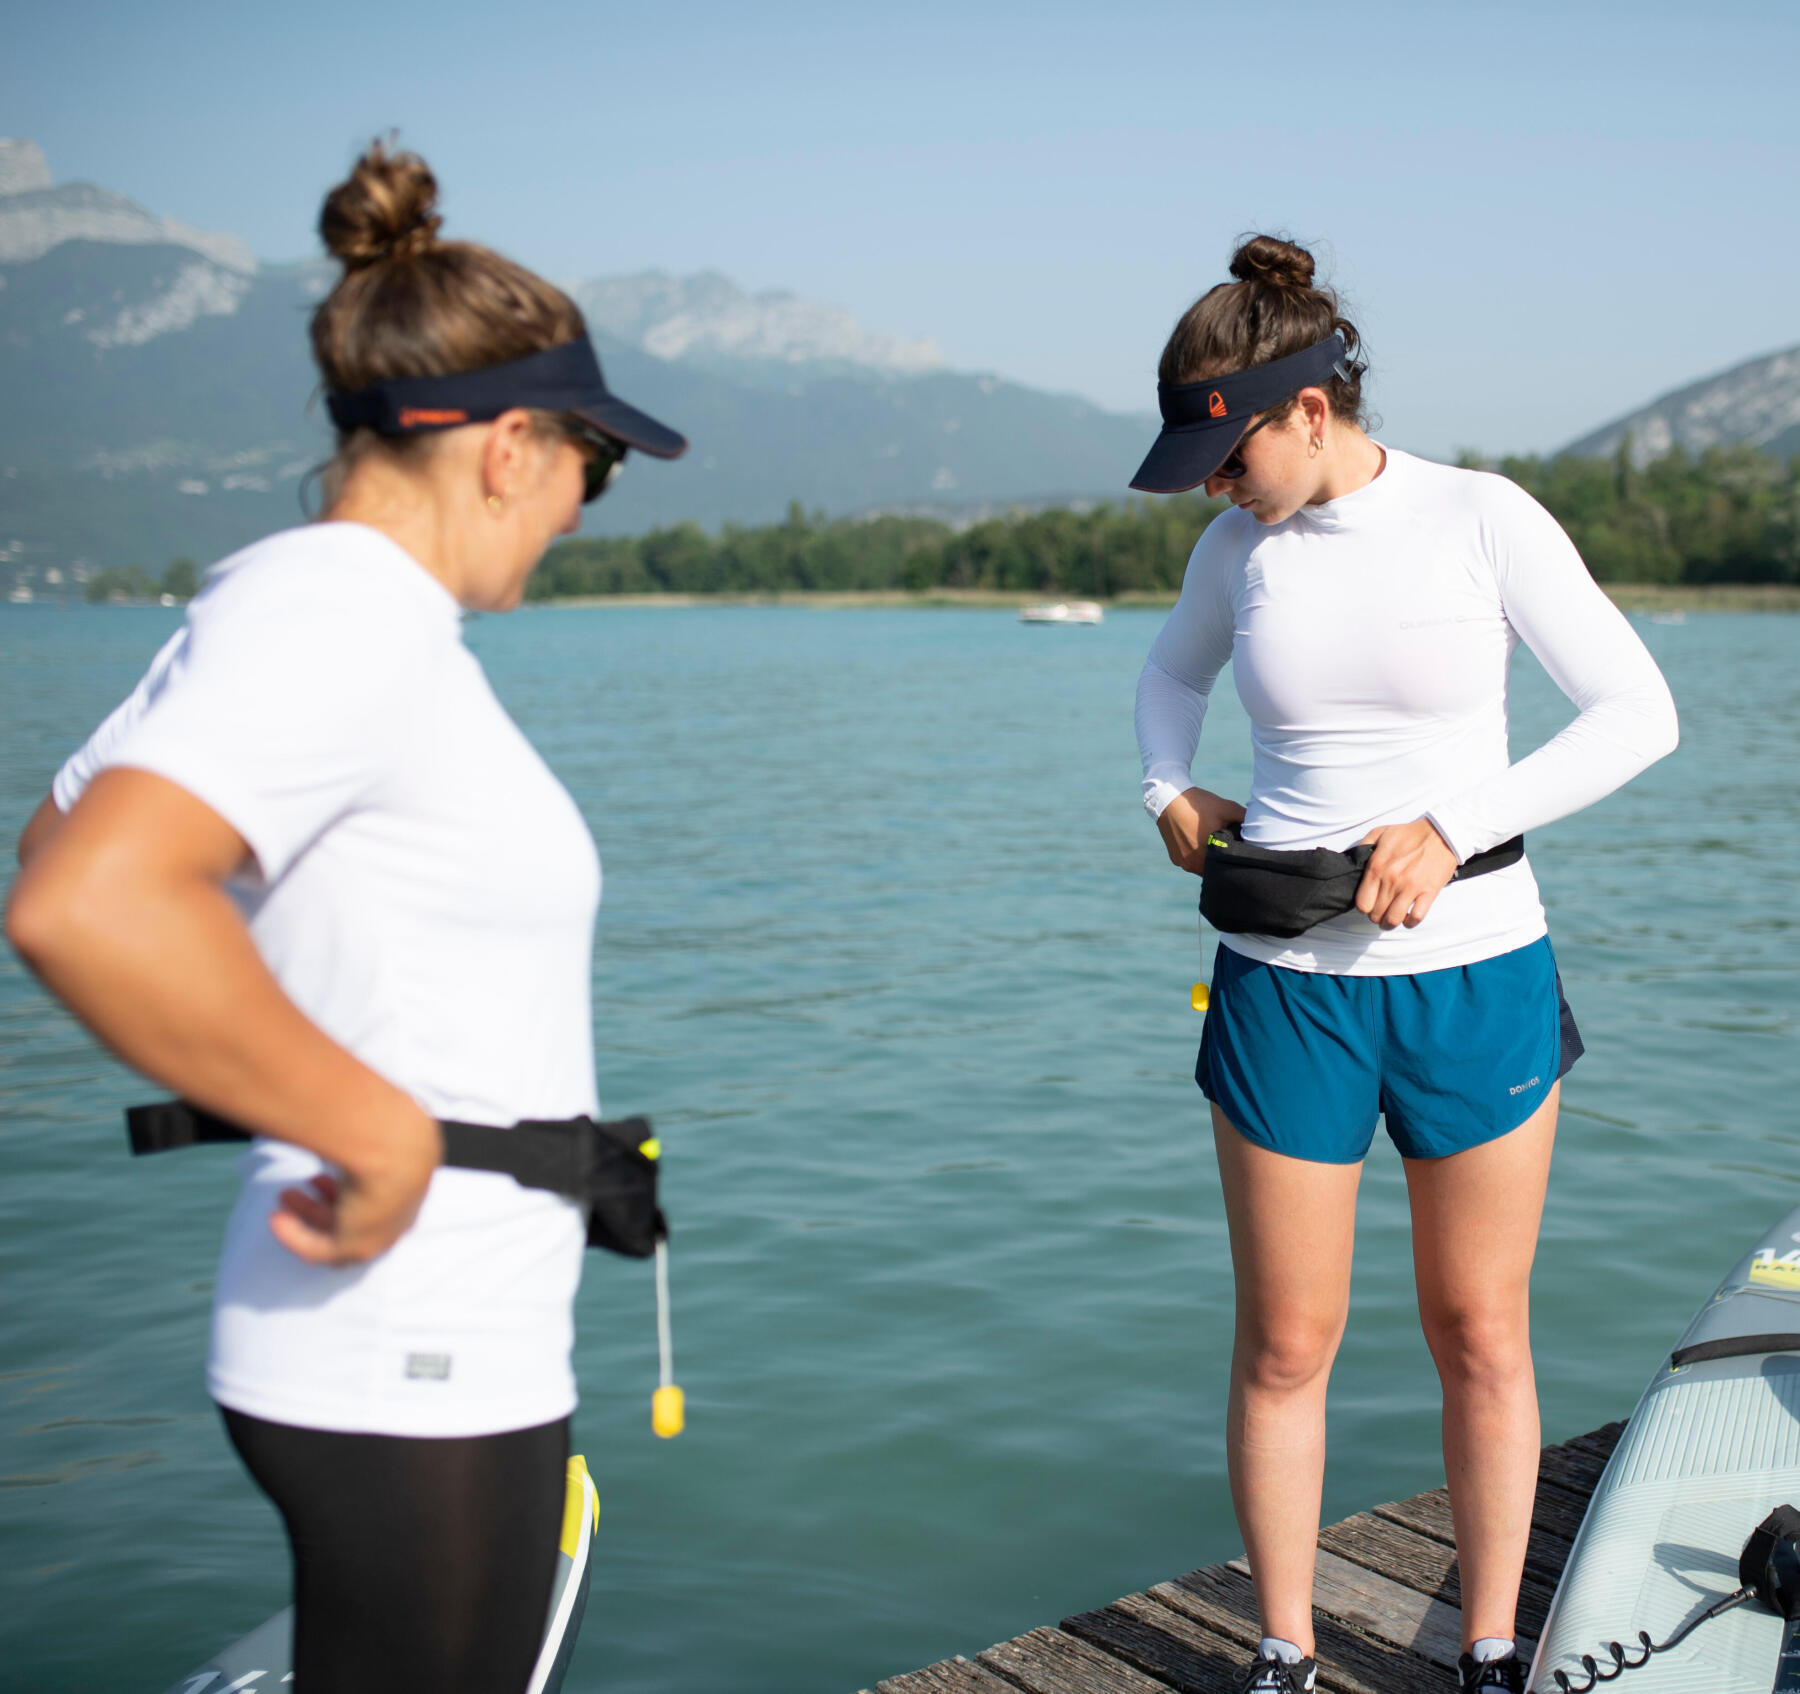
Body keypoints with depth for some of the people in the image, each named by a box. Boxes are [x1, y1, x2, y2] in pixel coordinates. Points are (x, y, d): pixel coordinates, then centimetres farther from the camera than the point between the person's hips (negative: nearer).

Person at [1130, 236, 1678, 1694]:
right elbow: (1174, 672, 24)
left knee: (1481, 1337, 10)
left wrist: (1454, 828, -15)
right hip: (1287, 987, 2)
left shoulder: (1482, 519, -7)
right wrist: (1168, 789, 6)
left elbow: (1640, 712, -7)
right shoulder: (1243, 547, 3)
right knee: (1285, 1346, 7)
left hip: (1479, 977, -2)